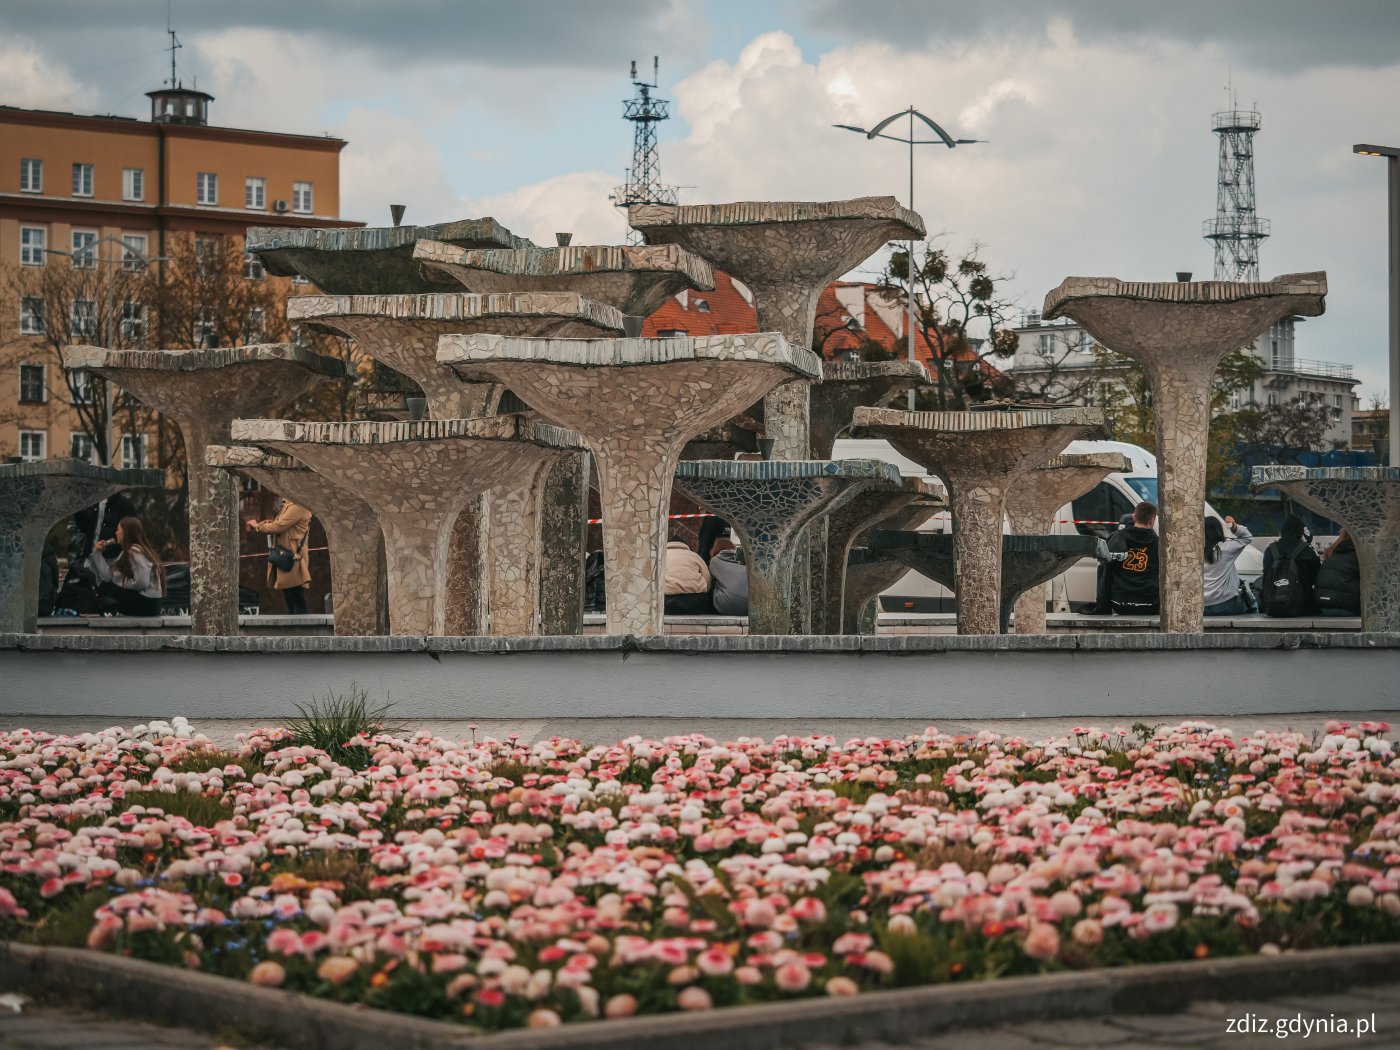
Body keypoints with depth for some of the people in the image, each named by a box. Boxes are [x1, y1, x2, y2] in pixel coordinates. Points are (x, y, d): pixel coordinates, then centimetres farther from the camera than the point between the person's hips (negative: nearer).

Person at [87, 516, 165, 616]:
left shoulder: (135, 551, -14)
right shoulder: (127, 552, 14)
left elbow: (141, 583, -23)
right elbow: (108, 576, 4)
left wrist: (120, 582, -8)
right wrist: (97, 553, 6)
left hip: (147, 604, -9)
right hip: (141, 599, 9)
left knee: (105, 586, -8)